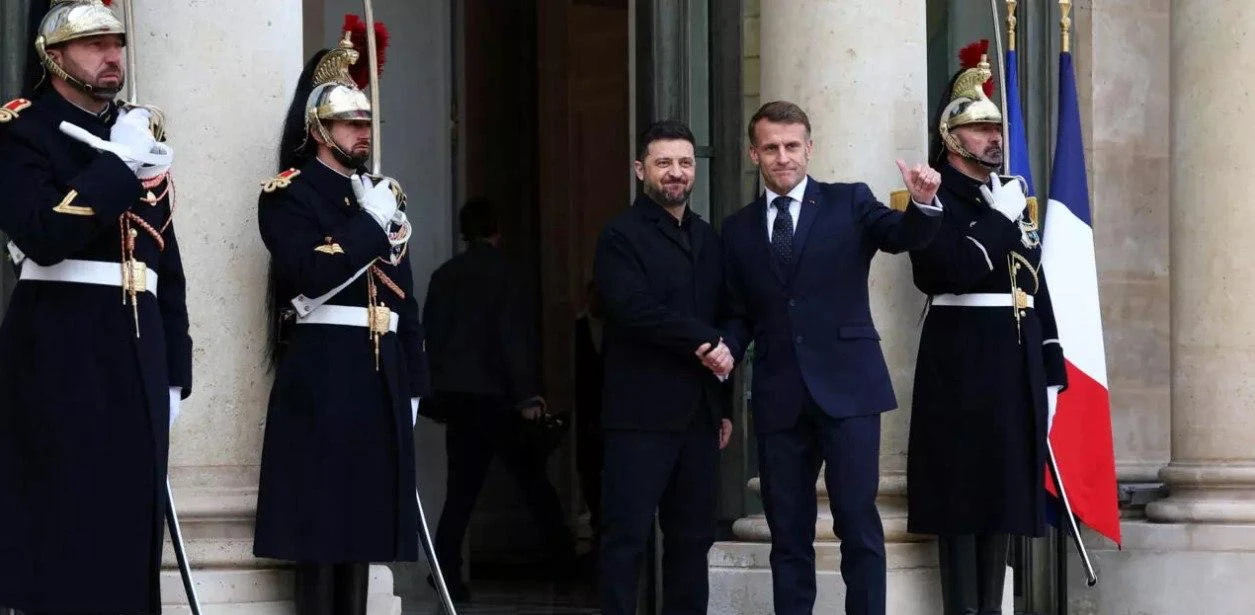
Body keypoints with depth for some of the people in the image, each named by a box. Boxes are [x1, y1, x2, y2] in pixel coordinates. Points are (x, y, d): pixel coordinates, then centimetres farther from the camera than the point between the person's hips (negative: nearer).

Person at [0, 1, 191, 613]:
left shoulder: (141, 135, 19)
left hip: (138, 354, 6)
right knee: (63, 526, -7)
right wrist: (116, 165, -16)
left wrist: (173, 371, 15)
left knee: (131, 521, 6)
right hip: (60, 356, -6)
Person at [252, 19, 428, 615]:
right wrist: (370, 223, -13)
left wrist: (413, 382, 14)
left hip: (380, 374, 7)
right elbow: (309, 271, -18)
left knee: (363, 514, 7)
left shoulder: (383, 195, 19)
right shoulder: (287, 193, -2)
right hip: (321, 373, -7)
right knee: (320, 516, -7)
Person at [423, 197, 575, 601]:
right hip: (494, 394, -4)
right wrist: (528, 394, -12)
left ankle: (447, 572, -5)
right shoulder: (501, 272, -7)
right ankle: (563, 561, 10)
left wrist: (438, 391, 15)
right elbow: (515, 337, -13)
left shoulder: (444, 276, 8)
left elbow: (432, 335, 9)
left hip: (454, 395, 4)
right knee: (532, 477, 6)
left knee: (463, 487, 5)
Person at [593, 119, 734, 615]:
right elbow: (634, 309, -18)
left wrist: (724, 405, 16)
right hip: (642, 412, -6)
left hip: (699, 413, 6)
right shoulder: (621, 236, -3)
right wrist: (703, 341, -13)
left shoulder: (707, 238, 17)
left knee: (692, 538, 6)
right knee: (626, 536, -7)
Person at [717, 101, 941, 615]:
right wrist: (727, 349, -6)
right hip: (779, 397, 3)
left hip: (846, 385, -3)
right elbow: (740, 314, 15)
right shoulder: (738, 229, 12)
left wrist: (923, 204, -33)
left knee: (858, 520, -7)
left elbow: (901, 236, -12)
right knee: (788, 532, 8)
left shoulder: (850, 203, 4)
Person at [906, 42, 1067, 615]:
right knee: (962, 493, -5)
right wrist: (1000, 219, -14)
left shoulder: (1012, 198, 17)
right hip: (963, 366, -7)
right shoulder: (935, 200, -5)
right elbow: (955, 271, -21)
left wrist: (1051, 370, 14)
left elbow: (1036, 287, 18)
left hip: (1018, 363, 7)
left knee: (1004, 491, 9)